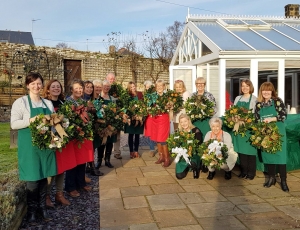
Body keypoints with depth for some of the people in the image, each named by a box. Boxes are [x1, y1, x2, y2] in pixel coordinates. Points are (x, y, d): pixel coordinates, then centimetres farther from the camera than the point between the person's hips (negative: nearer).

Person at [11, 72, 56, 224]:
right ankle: (32, 210, 15)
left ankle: (42, 207, 24)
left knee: (44, 176, 10)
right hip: (29, 145, -4)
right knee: (33, 178, -2)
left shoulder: (48, 103, 12)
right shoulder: (21, 102, -3)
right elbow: (13, 124, -8)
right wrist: (30, 121, -22)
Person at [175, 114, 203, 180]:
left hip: (194, 154, -3)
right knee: (179, 176, -8)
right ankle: (187, 167, 28)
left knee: (191, 163, -39)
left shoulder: (196, 130, -9)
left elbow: (199, 144, -11)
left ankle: (196, 169, 2)